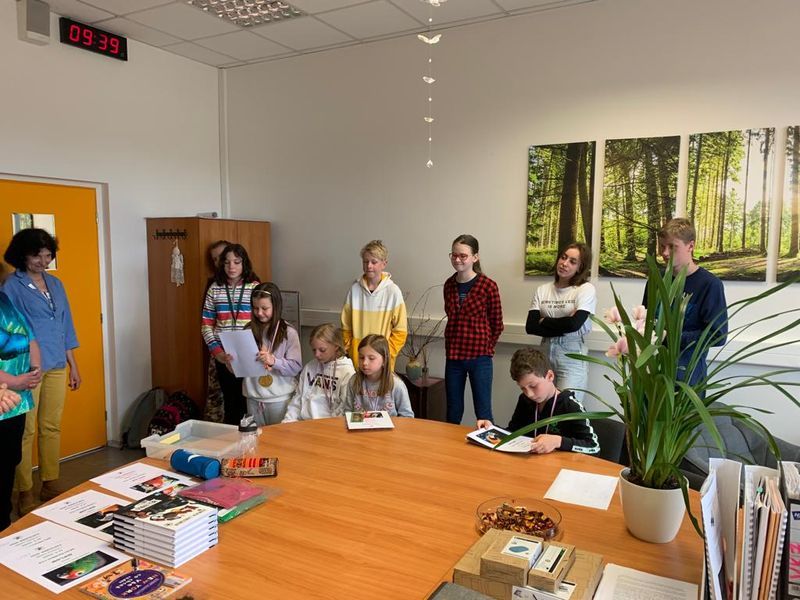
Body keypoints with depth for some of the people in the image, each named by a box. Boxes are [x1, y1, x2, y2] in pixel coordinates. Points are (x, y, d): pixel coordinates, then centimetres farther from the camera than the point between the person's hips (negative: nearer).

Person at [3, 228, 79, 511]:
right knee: (26, 431, 1)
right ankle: (25, 493, 13)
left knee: (52, 427, 12)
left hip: (57, 366, 5)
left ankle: (50, 485, 24)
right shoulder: (12, 286, -5)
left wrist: (73, 365, 15)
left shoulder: (55, 284, 11)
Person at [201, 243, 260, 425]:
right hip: (223, 357, 2)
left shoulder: (255, 288, -2)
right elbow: (206, 325, 4)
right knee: (230, 401, 9)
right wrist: (219, 353, -8)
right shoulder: (214, 289, 4)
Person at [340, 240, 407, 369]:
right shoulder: (355, 289, 1)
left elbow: (400, 331, -4)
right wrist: (347, 351, 4)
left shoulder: (393, 291, -7)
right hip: (356, 358, 2)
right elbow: (346, 326, 8)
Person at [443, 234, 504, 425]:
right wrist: (453, 345, 10)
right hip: (453, 357, 4)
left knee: (483, 412, 4)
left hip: (479, 358, -4)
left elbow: (497, 325, -1)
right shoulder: (449, 285, 4)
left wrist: (485, 348, 2)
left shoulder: (488, 286, -9)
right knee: (453, 411, 14)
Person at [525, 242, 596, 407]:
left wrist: (544, 321, -4)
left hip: (572, 356, -4)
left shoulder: (586, 289, -5)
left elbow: (574, 323, -18)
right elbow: (530, 326, -3)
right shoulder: (542, 290, 7)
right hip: (545, 352, 4)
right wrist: (562, 328, -12)